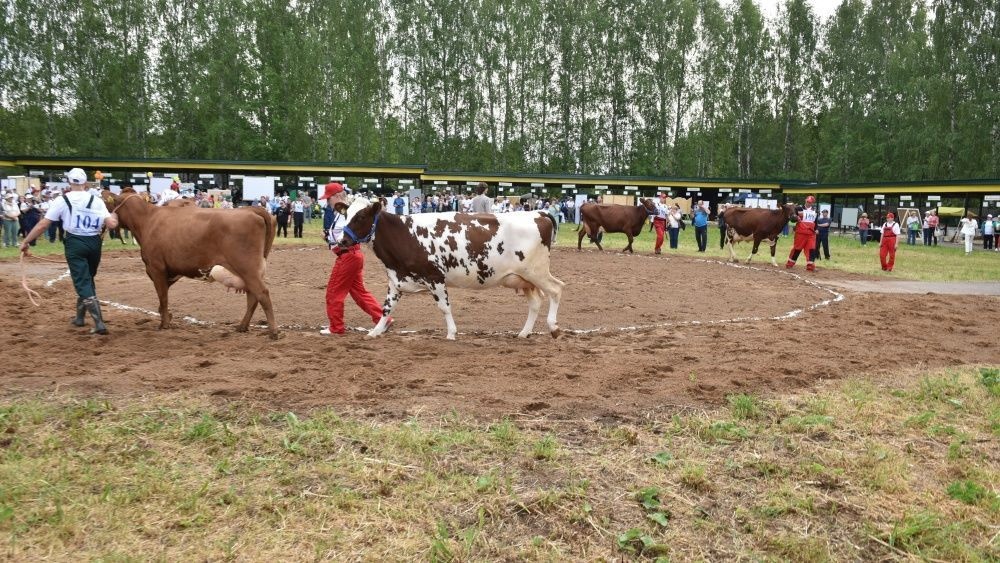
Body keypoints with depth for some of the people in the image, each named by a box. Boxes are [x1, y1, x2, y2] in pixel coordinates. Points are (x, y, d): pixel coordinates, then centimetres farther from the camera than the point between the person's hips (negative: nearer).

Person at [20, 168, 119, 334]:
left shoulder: (62, 201, -5)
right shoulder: (97, 200, -1)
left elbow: (42, 225, -6)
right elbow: (112, 224, -9)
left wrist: (25, 242, 3)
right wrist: (114, 216, 14)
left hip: (75, 243, -3)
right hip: (94, 243, 3)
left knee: (82, 283, -1)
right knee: (87, 280, 21)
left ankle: (99, 324, -11)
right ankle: (79, 317, 34)